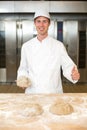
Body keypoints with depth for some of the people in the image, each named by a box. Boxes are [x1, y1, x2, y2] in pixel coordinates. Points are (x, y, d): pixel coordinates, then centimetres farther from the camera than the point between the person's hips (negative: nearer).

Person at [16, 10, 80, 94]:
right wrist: (21, 79, -7)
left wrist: (74, 75, -23)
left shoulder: (59, 46, -4)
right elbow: (23, 68, 11)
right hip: (32, 92, 1)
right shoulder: (26, 46, 1)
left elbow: (67, 66, -4)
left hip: (54, 92, -1)